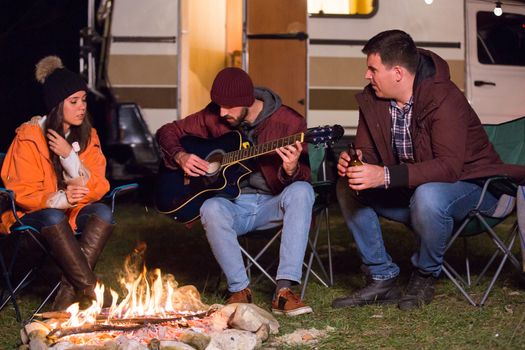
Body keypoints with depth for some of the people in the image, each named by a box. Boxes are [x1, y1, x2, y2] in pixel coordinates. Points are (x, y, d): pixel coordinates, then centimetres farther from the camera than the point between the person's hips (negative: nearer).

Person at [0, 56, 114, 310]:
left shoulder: (87, 136, 2)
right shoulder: (29, 137, -11)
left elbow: (98, 188, -6)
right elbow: (21, 192, -11)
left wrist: (69, 156, -21)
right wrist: (59, 199, -30)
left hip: (75, 212, 4)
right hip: (34, 213, -4)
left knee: (103, 213, -28)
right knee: (53, 217, -37)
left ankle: (68, 294, -30)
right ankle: (90, 291, -36)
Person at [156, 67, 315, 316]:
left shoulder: (289, 122, -9)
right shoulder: (214, 117, -1)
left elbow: (305, 177, -10)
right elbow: (167, 132, 11)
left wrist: (292, 170, -34)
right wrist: (180, 156, -10)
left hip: (271, 206, -1)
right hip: (231, 204, 1)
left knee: (302, 191, -33)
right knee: (212, 209, -35)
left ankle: (284, 291, -36)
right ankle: (239, 290, -20)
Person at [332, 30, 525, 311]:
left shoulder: (444, 98, -26)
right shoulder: (372, 100, -4)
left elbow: (449, 166, -35)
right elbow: (366, 151, 3)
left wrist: (385, 175, -44)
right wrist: (352, 162, -24)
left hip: (469, 183, -7)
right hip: (413, 190, 8)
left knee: (427, 196, -39)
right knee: (347, 187, -7)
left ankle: (424, 277, -12)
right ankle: (382, 279, -5)